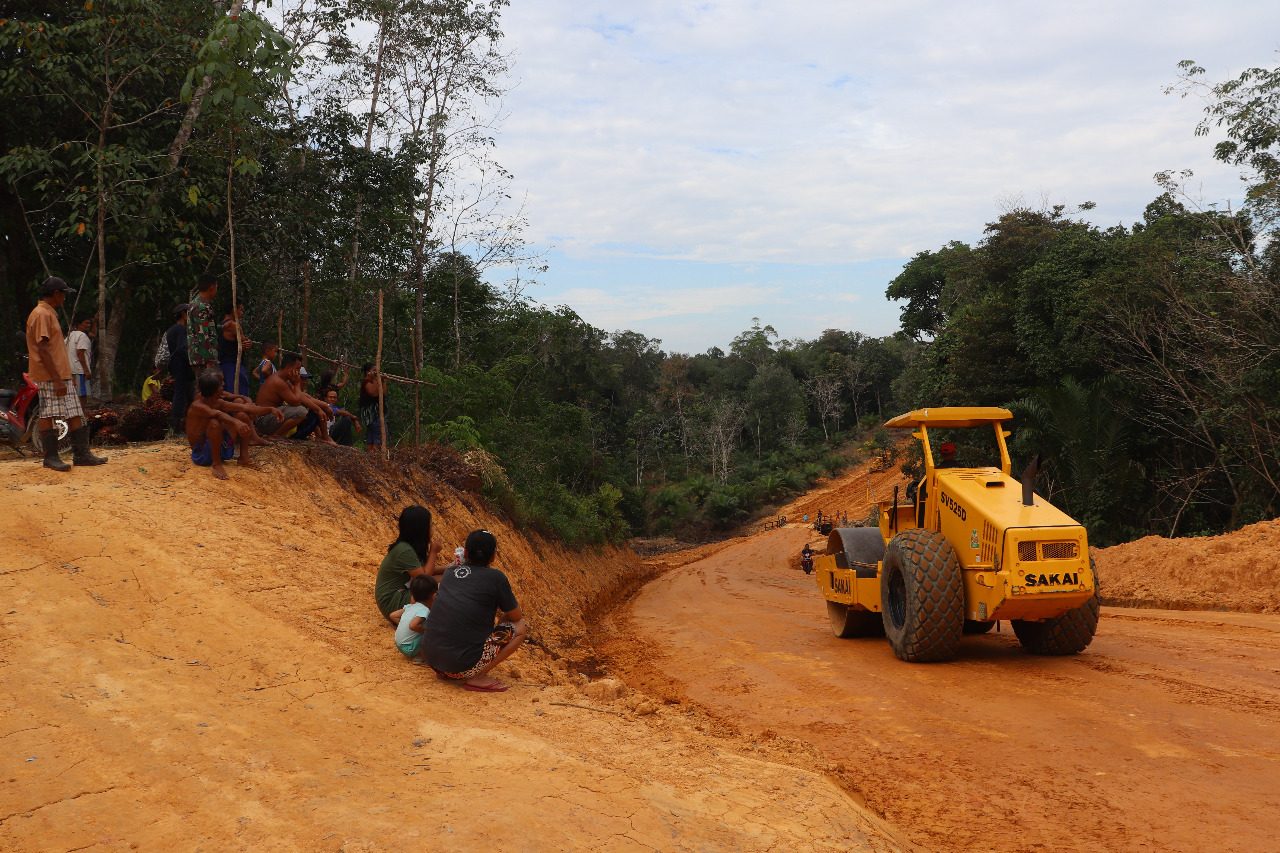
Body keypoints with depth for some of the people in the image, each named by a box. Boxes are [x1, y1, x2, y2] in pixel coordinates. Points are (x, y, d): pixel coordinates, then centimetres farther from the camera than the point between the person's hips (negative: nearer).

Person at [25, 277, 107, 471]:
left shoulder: (50, 313, 20)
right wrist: (57, 379, -22)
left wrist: (67, 377, 23)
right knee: (48, 415, -5)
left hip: (61, 376, 10)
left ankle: (81, 454, 9)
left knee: (75, 413, 7)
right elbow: (43, 349, -19)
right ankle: (50, 456, -2)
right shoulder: (41, 314, -11)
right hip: (49, 377, -10)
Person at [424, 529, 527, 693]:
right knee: (519, 628, 9)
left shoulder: (450, 572, 9)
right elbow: (515, 616, 7)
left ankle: (444, 672, 15)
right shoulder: (496, 578, -6)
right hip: (463, 665, -7)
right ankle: (478, 677, -3)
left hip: (431, 657, 7)